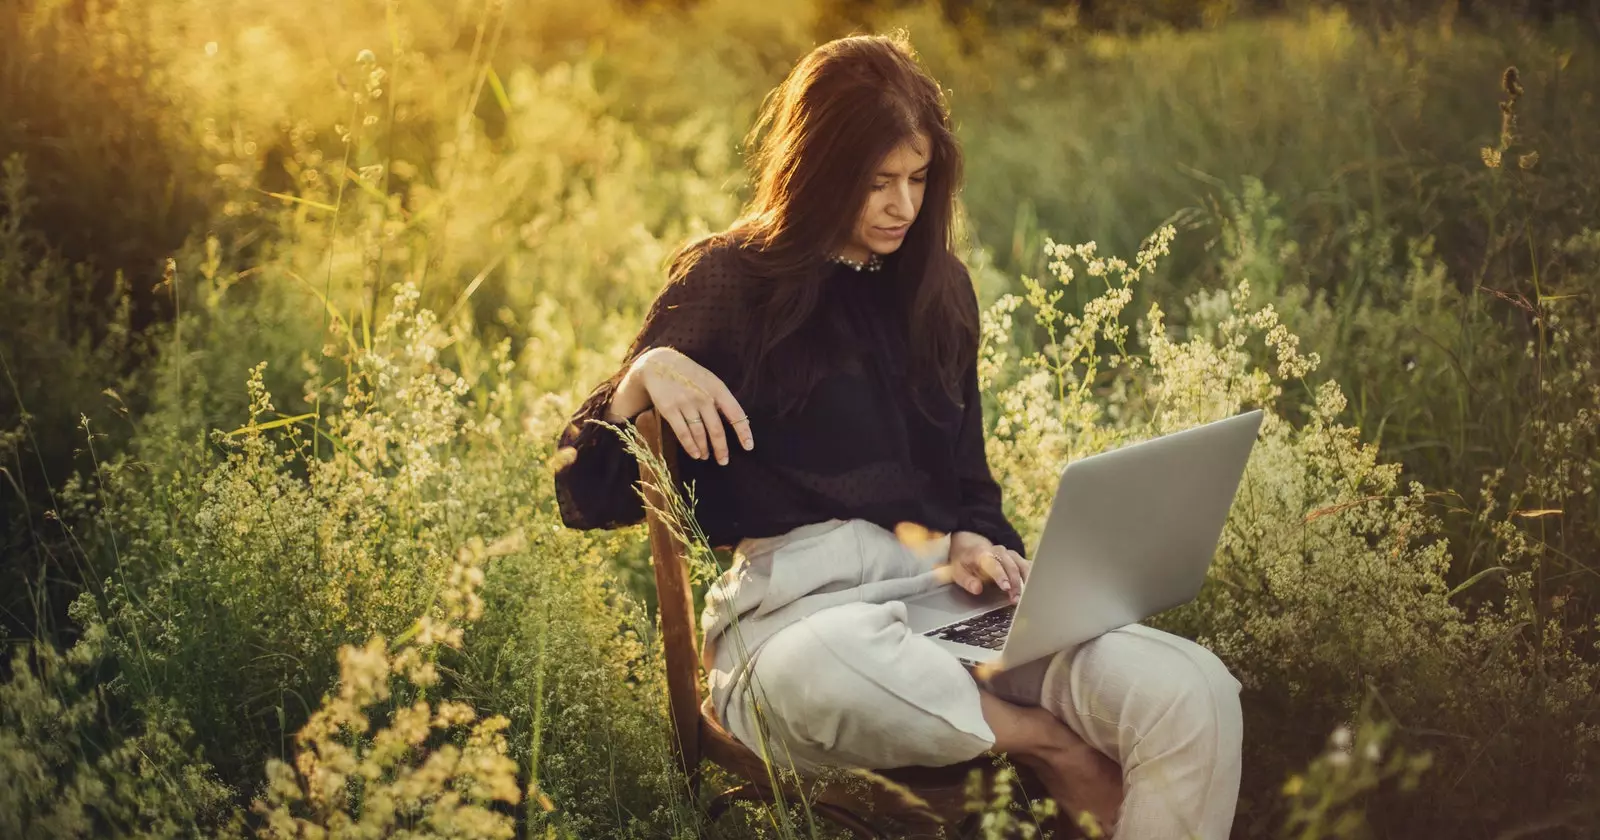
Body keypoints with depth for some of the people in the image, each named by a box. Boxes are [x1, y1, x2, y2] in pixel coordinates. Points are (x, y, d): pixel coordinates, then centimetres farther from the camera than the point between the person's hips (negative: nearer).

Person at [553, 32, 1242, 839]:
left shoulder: (938, 287, 17)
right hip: (800, 603, -3)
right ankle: (1049, 745, -18)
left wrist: (978, 545, 2)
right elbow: (589, 498, 1)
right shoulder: (730, 280, 4)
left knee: (1195, 694, -26)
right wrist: (649, 372, -19)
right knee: (821, 671, -45)